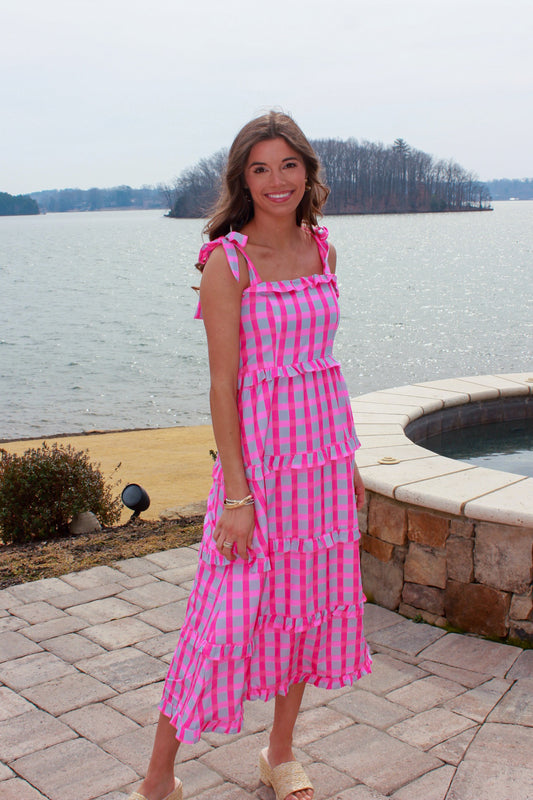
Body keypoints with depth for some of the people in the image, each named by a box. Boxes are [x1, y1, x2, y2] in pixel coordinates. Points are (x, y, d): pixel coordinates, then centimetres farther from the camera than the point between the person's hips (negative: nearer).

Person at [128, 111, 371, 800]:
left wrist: (347, 458, 13)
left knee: (311, 604, 13)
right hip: (259, 452, -6)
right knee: (229, 612, -3)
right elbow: (223, 384, -13)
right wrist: (237, 494, -16)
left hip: (324, 447, 6)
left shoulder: (320, 250, 7)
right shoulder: (228, 260, -11)